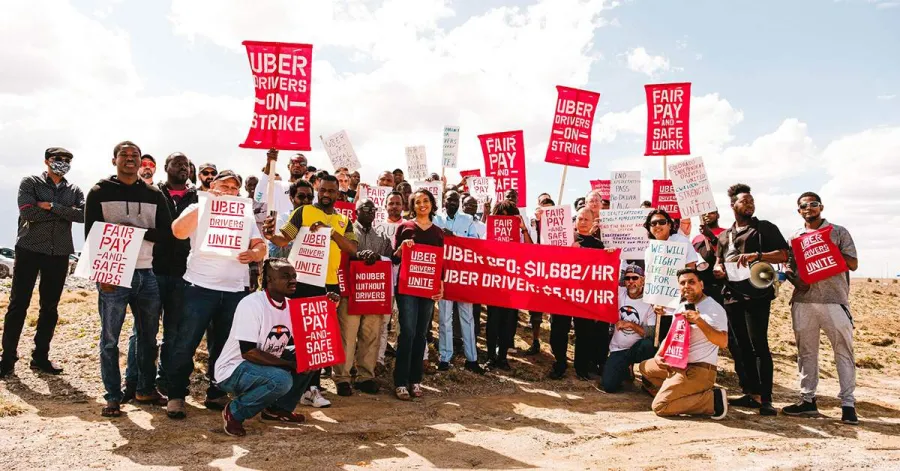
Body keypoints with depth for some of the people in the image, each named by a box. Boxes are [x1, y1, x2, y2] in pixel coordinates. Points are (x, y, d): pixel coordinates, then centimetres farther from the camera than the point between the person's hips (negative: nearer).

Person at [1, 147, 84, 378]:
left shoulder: (74, 191, 11)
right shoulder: (30, 183, 3)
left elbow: (83, 214, -8)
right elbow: (28, 212, -13)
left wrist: (51, 206, -15)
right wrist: (65, 213, -9)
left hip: (59, 254, 3)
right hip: (29, 249, -3)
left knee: (50, 307, 7)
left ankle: (40, 356, 17)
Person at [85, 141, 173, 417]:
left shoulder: (154, 195, 11)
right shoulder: (100, 192, 3)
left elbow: (167, 232, 5)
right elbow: (91, 235, -1)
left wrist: (138, 231, -13)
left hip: (146, 274, 3)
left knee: (149, 335, 10)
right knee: (109, 339, 1)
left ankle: (146, 389, 24)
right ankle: (113, 397, 10)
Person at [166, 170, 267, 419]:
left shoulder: (245, 216, 14)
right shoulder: (198, 209, 5)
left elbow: (261, 246, 5)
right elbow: (178, 232, -14)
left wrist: (253, 253, -18)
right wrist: (203, 204, -15)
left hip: (236, 290, 3)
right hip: (200, 287, -3)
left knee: (224, 346, 11)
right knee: (186, 344, -2)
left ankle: (216, 394, 22)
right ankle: (176, 396, 9)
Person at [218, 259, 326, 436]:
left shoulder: (290, 305, -1)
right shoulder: (251, 304, -23)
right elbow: (248, 352, -27)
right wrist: (290, 364, -27)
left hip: (267, 367, 8)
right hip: (233, 370, -8)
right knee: (281, 379, -32)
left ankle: (279, 408, 8)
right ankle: (234, 412, -8)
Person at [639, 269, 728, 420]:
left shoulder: (714, 308, -12)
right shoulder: (681, 308, 13)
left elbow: (723, 342, -24)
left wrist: (700, 321, -36)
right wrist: (658, 355, 4)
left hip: (699, 369, -9)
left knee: (660, 407, -17)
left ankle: (712, 400, -8)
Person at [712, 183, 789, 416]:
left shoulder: (765, 228, 6)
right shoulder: (724, 236, 21)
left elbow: (783, 255, -4)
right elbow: (718, 262, 26)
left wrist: (756, 255, -18)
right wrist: (718, 268, 2)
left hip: (756, 295, -6)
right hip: (732, 295, 6)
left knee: (758, 345, -10)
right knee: (738, 347, 8)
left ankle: (765, 398, -7)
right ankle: (750, 393, 17)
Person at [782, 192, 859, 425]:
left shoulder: (838, 232, 6)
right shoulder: (795, 237, 14)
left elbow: (853, 264, 1)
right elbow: (789, 267, 15)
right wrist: (795, 280, -6)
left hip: (834, 300, -3)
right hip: (803, 301, 3)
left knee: (844, 350, -3)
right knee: (806, 352, 9)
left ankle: (848, 403, 3)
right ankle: (807, 400, 17)